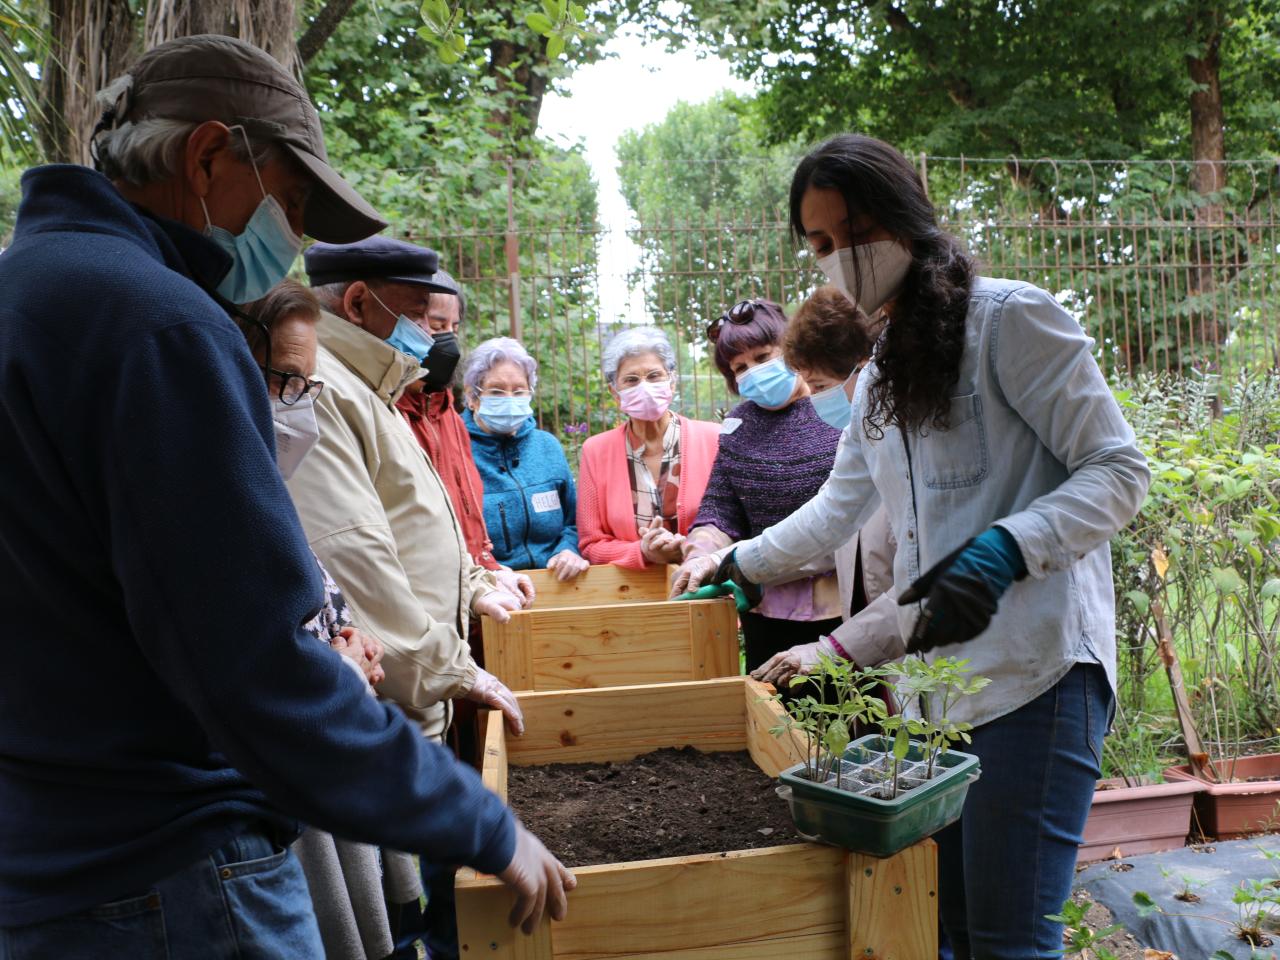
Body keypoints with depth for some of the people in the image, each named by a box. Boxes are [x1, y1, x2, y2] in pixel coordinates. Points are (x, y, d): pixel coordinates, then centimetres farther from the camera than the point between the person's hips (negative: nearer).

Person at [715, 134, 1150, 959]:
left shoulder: (1012, 318, -5)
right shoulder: (883, 374, 19)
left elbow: (1119, 472, -9)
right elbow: (840, 508, 30)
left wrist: (1001, 552, -24)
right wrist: (740, 563, 33)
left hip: (1036, 671, -7)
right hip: (935, 676, 7)